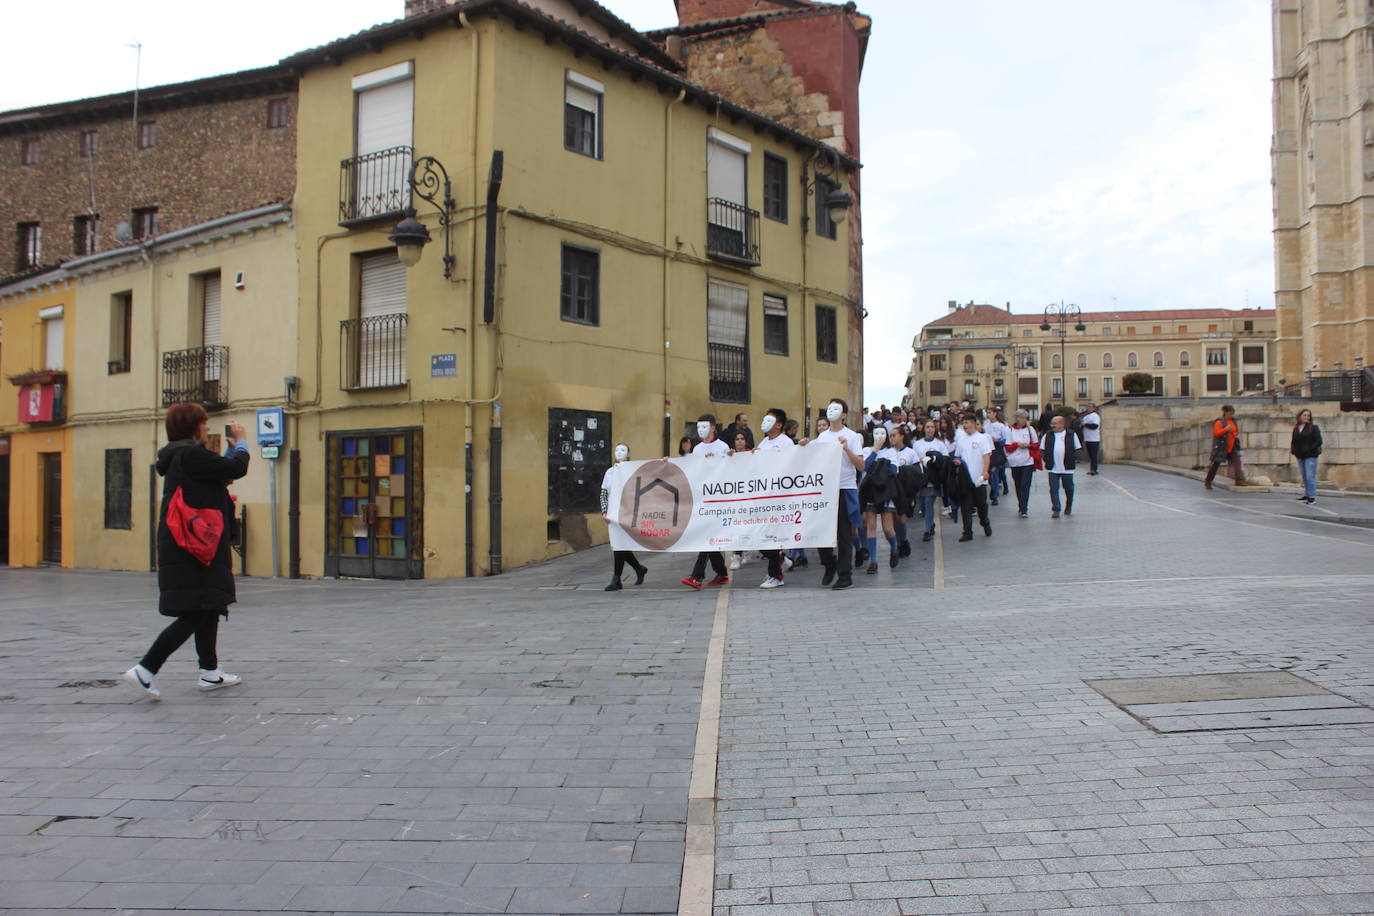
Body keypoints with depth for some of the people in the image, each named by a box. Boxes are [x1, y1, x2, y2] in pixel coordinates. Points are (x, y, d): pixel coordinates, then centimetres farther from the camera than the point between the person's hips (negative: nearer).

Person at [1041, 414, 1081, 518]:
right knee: (1053, 489, -3)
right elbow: (1042, 449, 12)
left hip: (1067, 468, -1)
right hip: (1053, 468, 1)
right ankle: (1056, 510, 1)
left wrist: (1072, 460, 0)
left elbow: (1077, 450, 8)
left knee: (1068, 488, 12)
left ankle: (1068, 507, 33)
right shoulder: (1048, 435, 5)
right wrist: (1046, 459, 1)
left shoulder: (1071, 434, 1)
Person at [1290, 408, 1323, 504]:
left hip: (1310, 456, -6)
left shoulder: (1313, 428, -4)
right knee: (1304, 477, 13)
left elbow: (1319, 441, -7)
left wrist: (1310, 449, -18)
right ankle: (1306, 495, 23)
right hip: (1300, 456, 6)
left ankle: (1312, 497, -4)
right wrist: (1292, 449, -2)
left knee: (1310, 477, -9)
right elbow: (1294, 441, 17)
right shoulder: (1296, 428, 11)